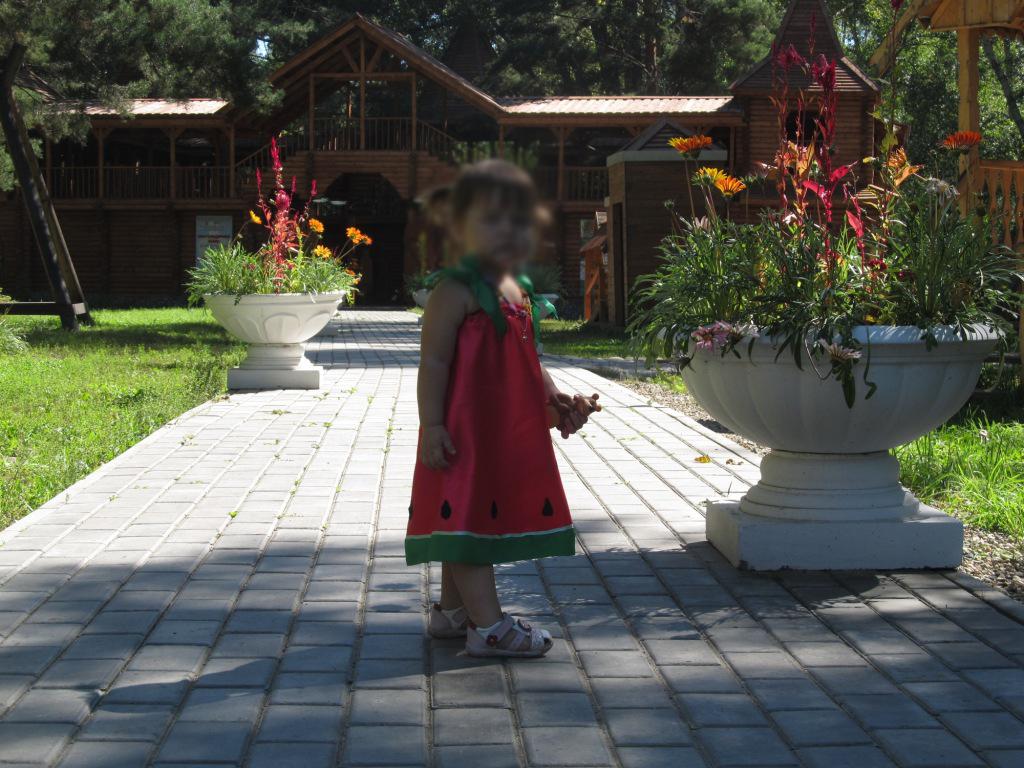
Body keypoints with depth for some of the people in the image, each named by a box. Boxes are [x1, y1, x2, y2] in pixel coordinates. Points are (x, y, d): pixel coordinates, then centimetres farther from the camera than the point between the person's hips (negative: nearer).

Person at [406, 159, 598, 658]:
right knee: (470, 519, -5)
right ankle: (488, 625, -4)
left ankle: (451, 611, 30)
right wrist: (431, 425, -21)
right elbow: (433, 361, -16)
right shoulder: (456, 290, -13)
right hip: (466, 433, -9)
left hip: (510, 432, 9)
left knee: (470, 523, 18)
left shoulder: (520, 292, 14)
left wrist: (555, 401, 10)